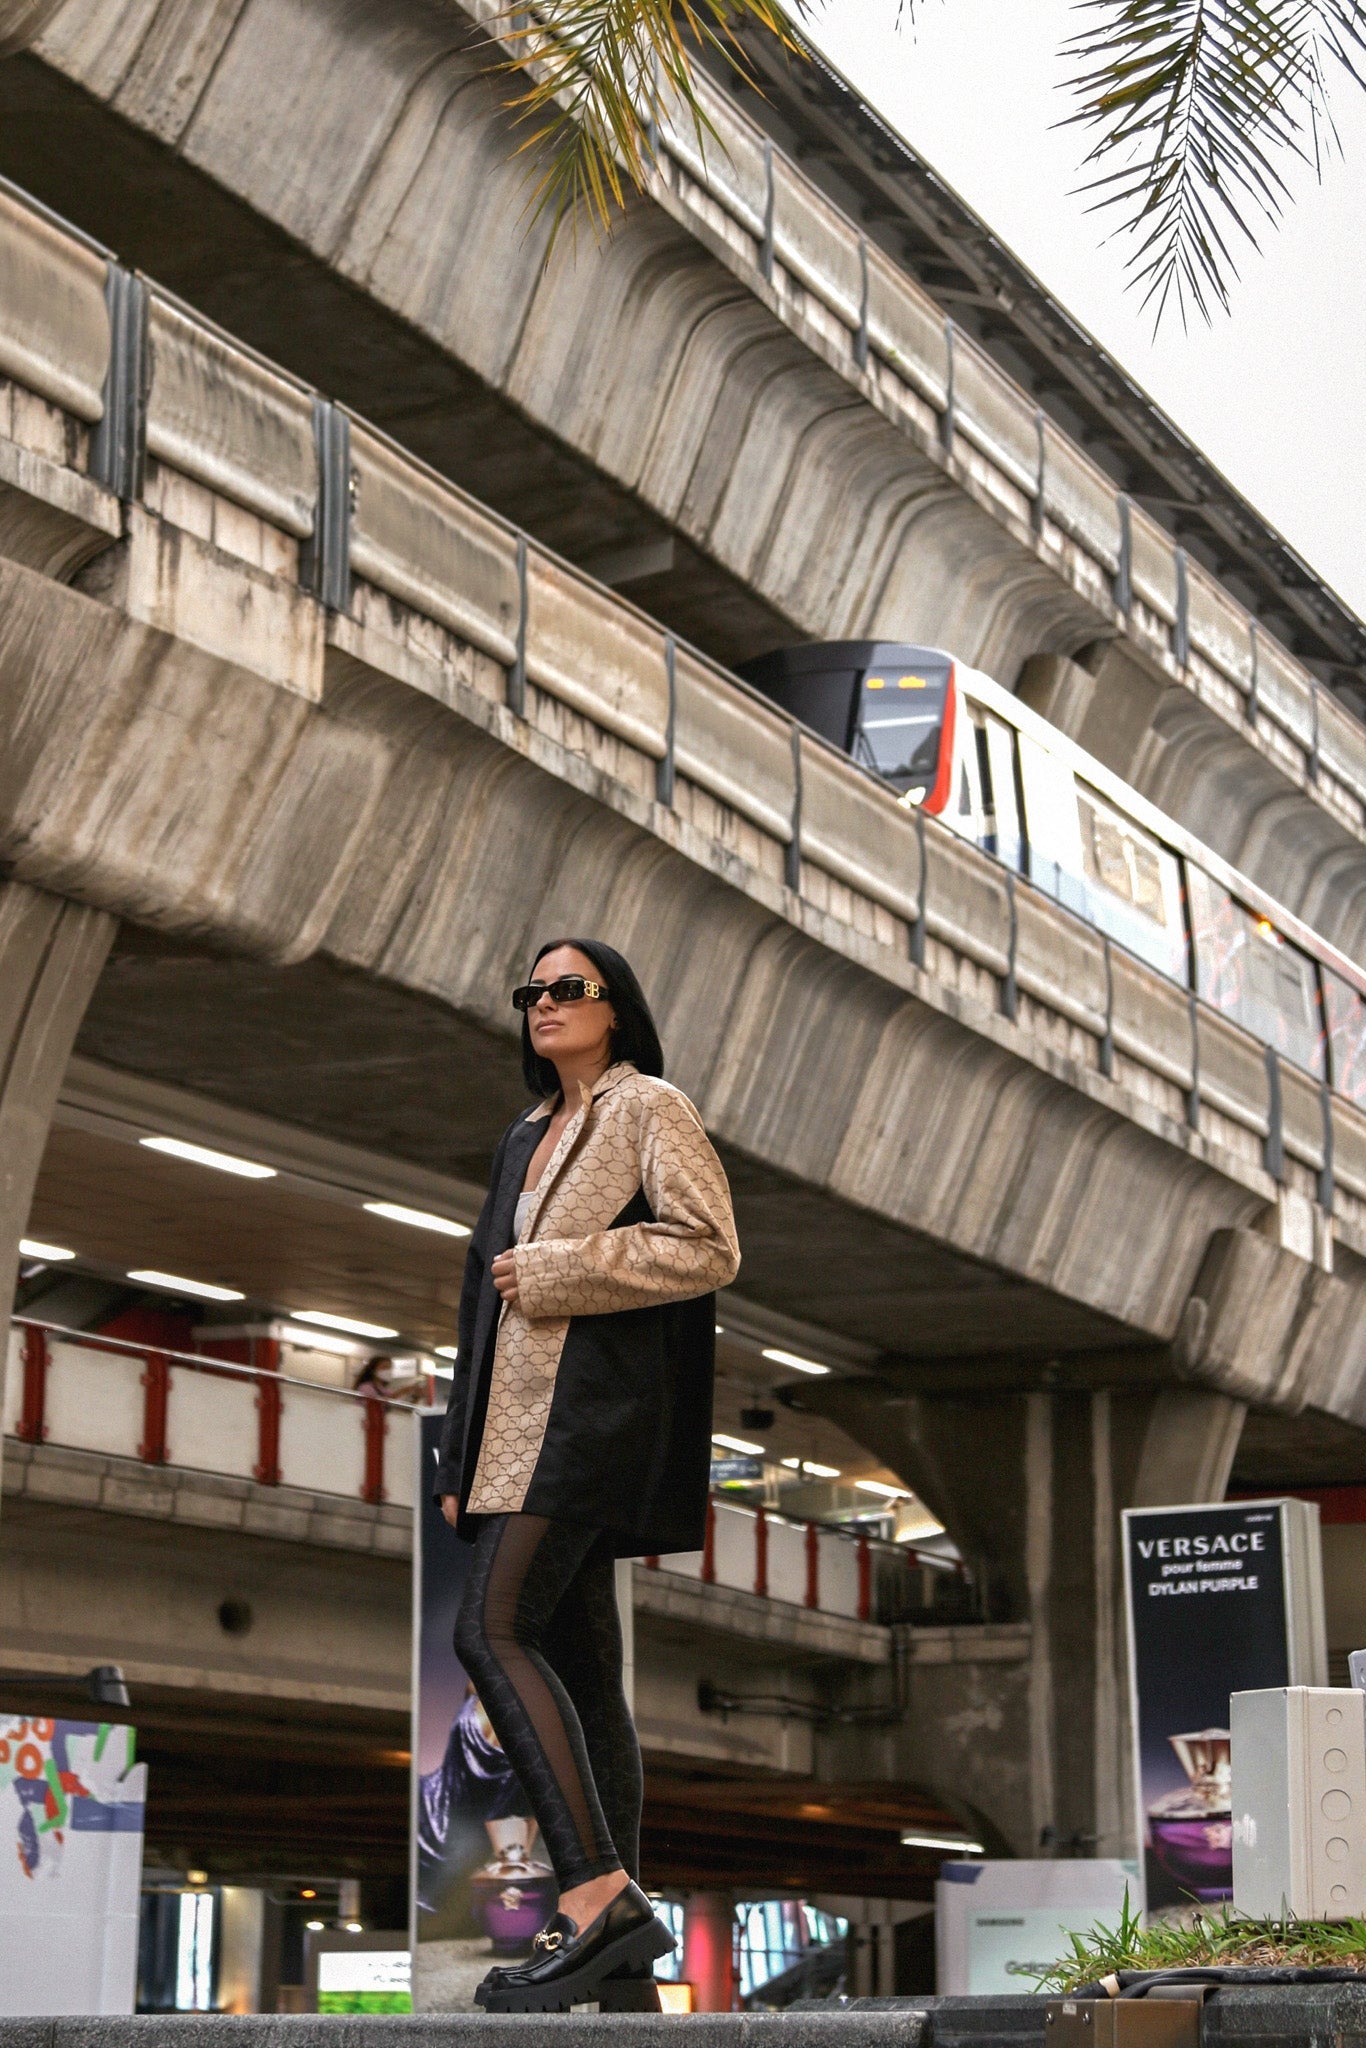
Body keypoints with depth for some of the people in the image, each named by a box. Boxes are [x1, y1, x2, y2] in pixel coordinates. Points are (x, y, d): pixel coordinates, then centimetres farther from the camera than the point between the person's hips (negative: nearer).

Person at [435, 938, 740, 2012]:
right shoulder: (530, 1137, 24)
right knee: (577, 1662, 4)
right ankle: (617, 1912, 5)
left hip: (595, 1399, -9)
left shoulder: (653, 1109, 0)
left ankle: (595, 1894, -26)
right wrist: (465, 1460, 19)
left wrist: (550, 1272, -12)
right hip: (523, 1416, 9)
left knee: (494, 1628, -22)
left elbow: (710, 1248, -13)